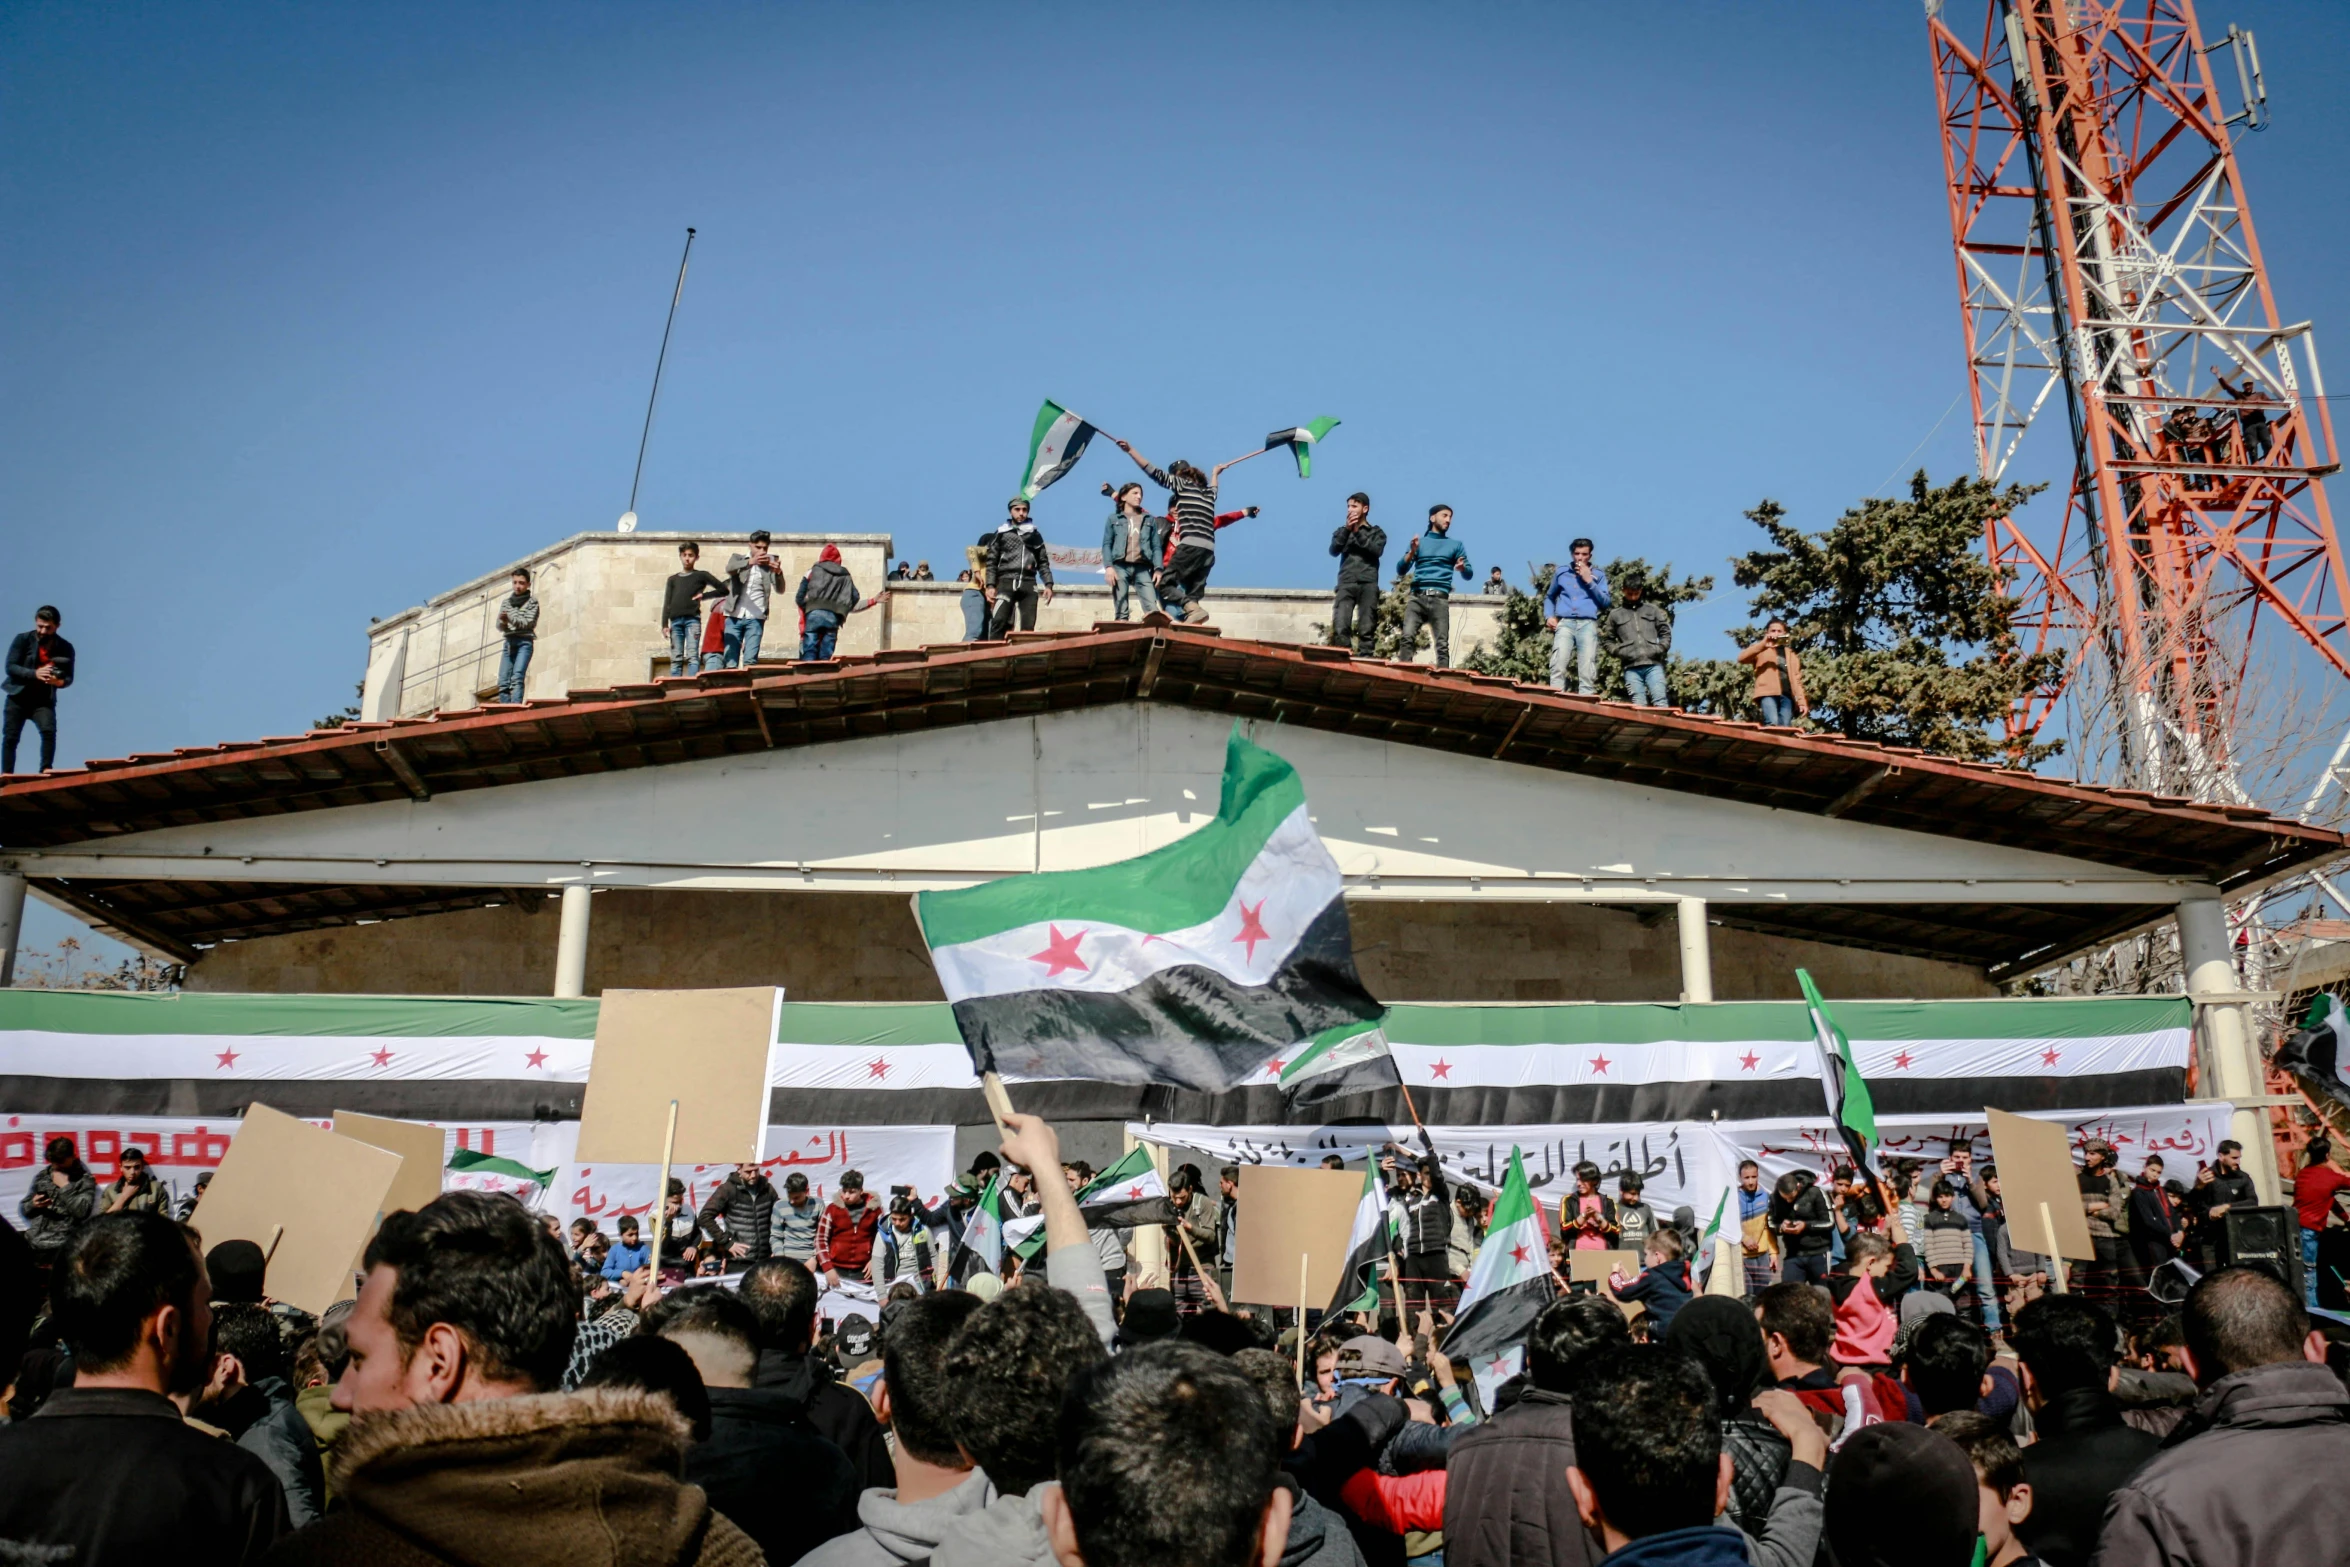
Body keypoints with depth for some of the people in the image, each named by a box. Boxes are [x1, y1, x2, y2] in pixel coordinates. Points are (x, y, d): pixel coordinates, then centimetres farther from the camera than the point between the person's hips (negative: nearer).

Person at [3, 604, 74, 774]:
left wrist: (60, 681, -23)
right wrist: (35, 673, -28)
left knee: (49, 731, -22)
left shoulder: (65, 648, -2)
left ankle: (46, 769, -17)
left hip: (44, 700, 0)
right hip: (18, 697, 0)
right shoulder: (22, 639, -5)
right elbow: (10, 667, -11)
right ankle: (6, 774, 4)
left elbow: (69, 677, 2)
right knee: (10, 737, -2)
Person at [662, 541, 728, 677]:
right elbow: (667, 603, 13)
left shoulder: (701, 575, 12)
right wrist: (665, 624, 2)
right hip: (675, 620, 3)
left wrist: (704, 595, 1)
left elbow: (723, 590, 10)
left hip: (692, 619, -3)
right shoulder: (673, 579, 20)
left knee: (692, 656, -13)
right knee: (675, 658, 0)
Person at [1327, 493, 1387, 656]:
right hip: (1346, 584, 1)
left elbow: (1377, 550, -3)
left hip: (1368, 584, -1)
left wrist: (1357, 532, -3)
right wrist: (1347, 529, -4)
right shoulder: (1342, 531, 21)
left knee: (1367, 629, -8)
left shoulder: (1376, 532, 16)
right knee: (1339, 627, -14)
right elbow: (1333, 550, 4)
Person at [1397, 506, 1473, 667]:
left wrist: (1462, 568, -8)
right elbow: (1401, 570, 12)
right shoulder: (1419, 542, 20)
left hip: (1440, 599, 0)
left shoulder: (1455, 545, 20)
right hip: (1417, 597, 0)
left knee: (1442, 644, -10)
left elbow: (1469, 574, 15)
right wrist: (1412, 552, -5)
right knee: (1408, 637, -19)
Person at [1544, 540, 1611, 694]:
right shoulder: (1561, 572, 18)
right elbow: (1549, 596, 30)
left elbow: (1606, 602, 7)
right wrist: (1549, 616, 12)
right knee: (1558, 665, -18)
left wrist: (1590, 582, -1)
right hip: (1564, 623, 0)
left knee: (1588, 671, -11)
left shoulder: (1598, 575, 15)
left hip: (1588, 624, 0)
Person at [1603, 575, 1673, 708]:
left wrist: (1659, 649, -1)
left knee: (1660, 702, -11)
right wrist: (1619, 652, -3)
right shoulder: (1615, 614, 14)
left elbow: (1666, 633, 16)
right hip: (1631, 667, 0)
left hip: (1653, 664, 0)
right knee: (1638, 705, -8)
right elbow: (1609, 641, 16)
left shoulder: (1653, 609, 17)